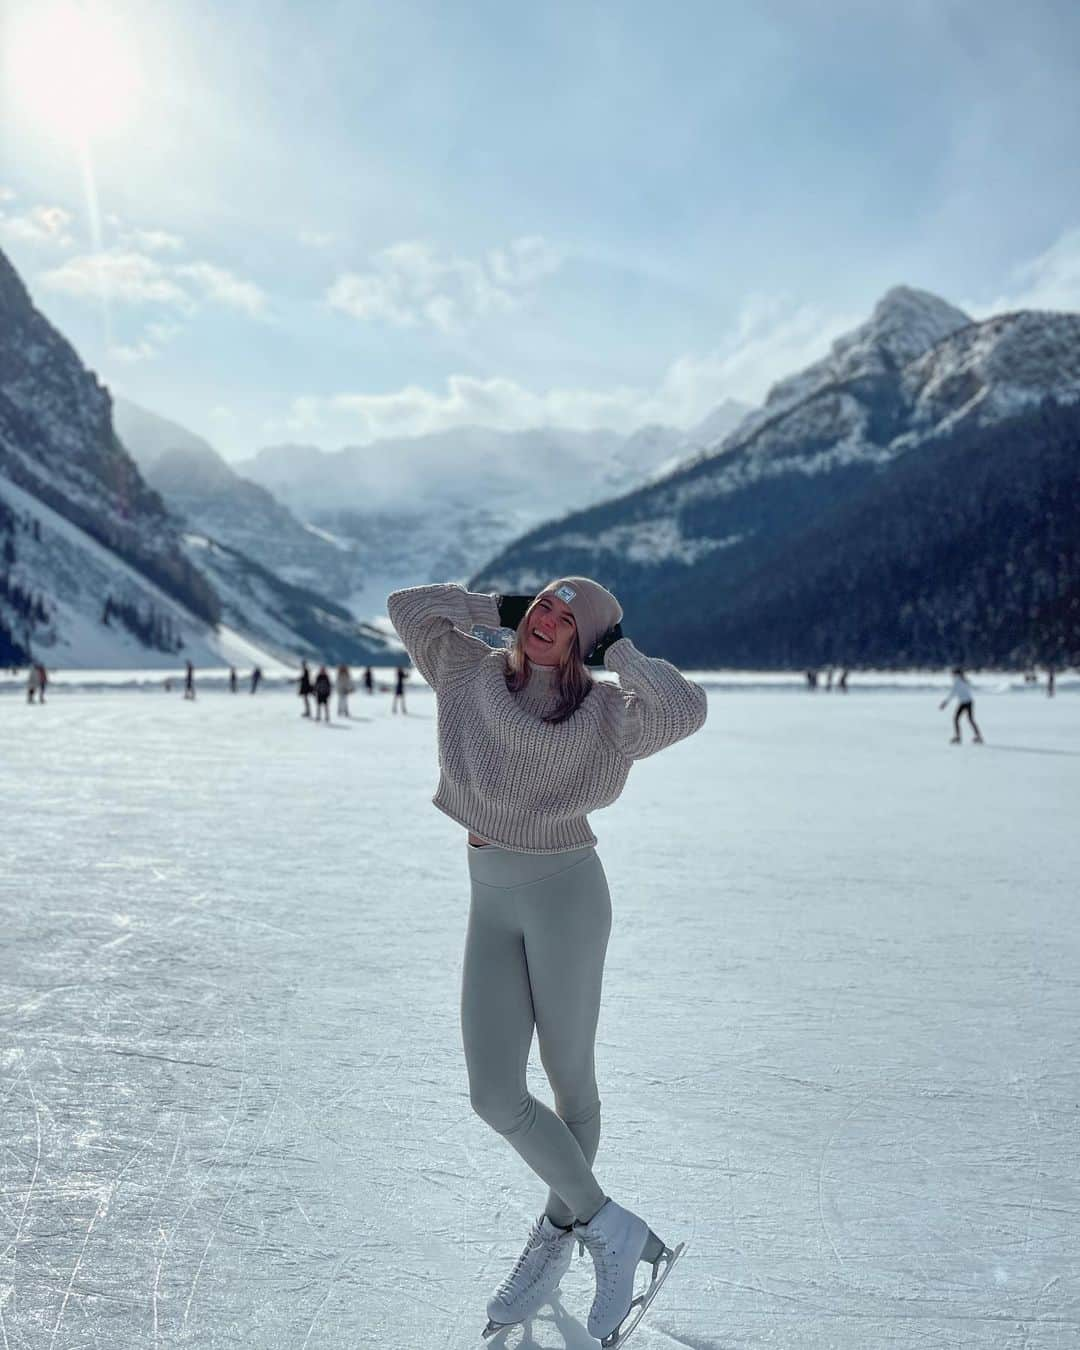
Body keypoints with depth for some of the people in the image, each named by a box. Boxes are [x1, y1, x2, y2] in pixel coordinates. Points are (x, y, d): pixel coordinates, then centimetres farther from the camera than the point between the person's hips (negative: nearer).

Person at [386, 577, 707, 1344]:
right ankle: (612, 1230, 19)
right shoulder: (472, 676, 3)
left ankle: (557, 1236, 31)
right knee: (495, 1095, -1)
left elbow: (686, 711, -25)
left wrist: (617, 649, -13)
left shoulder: (605, 714, -8)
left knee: (570, 1081, 9)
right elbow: (407, 608, 5)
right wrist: (502, 609, 4)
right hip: (492, 905, 4)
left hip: (566, 893, -4)